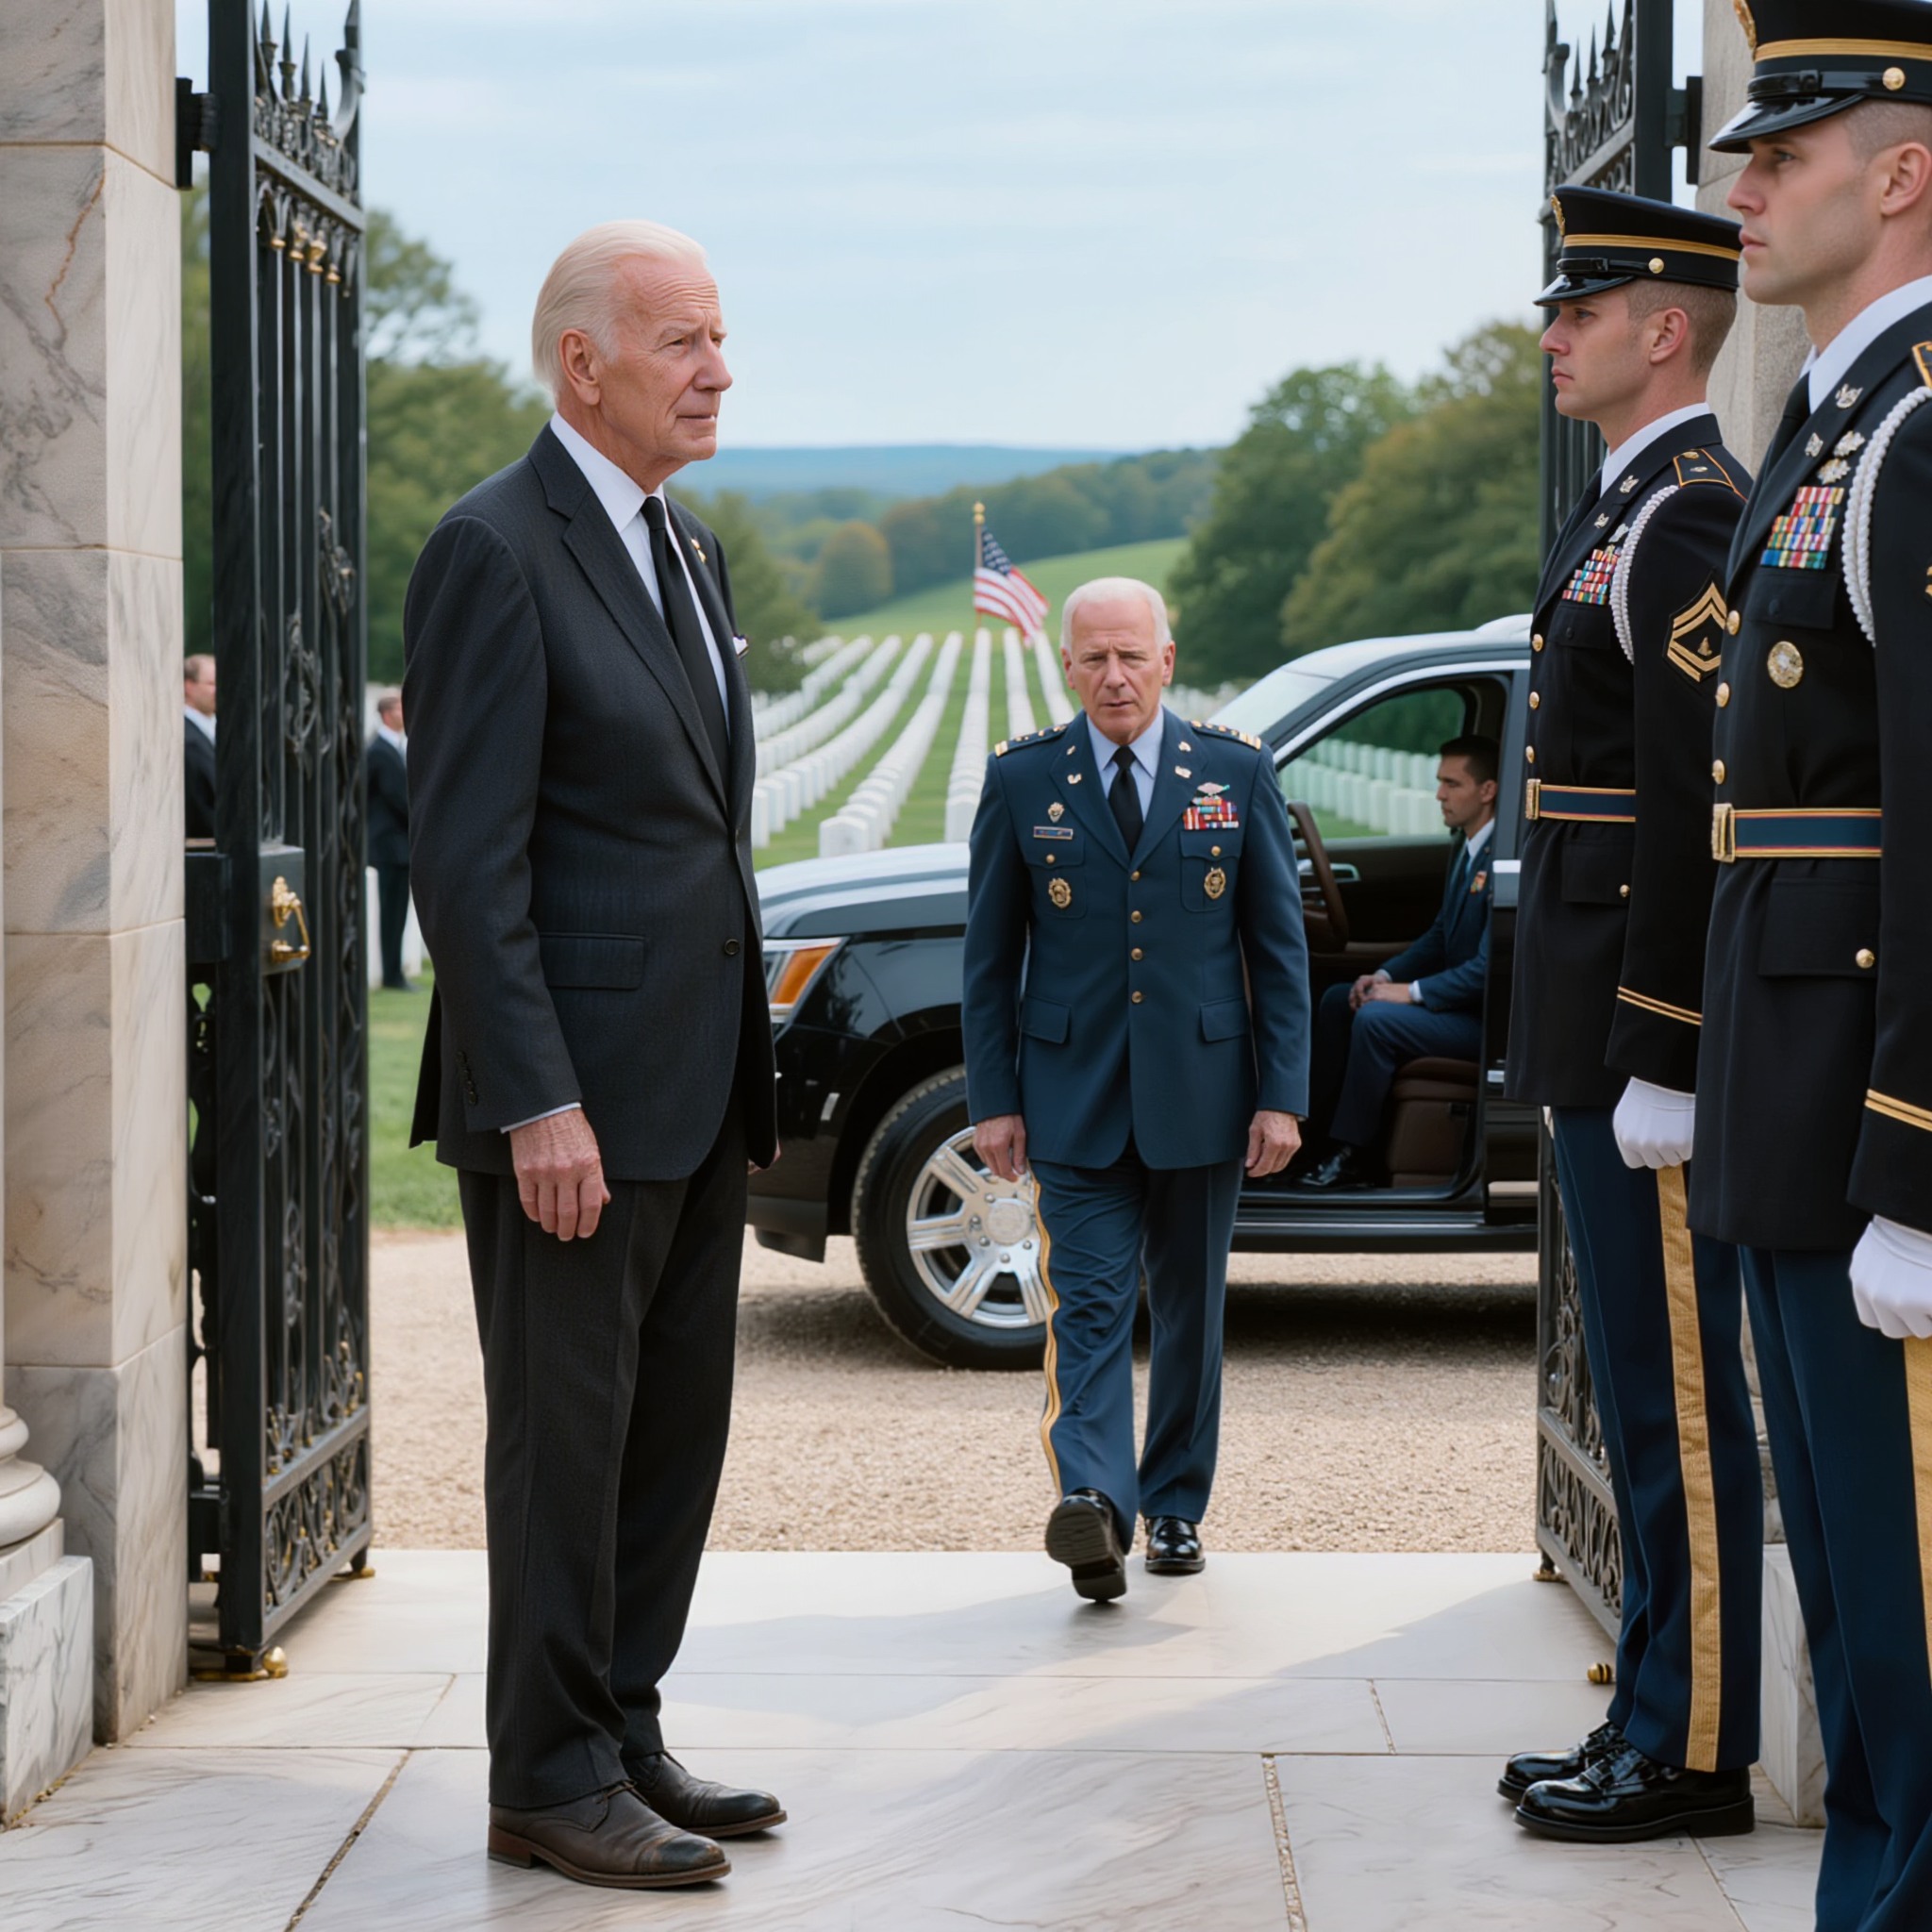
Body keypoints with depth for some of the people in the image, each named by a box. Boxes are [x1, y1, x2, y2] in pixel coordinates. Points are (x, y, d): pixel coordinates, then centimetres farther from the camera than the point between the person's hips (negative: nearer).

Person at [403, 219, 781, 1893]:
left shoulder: (689, 549, 15)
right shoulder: (495, 552, -12)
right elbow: (467, 857, -17)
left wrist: (743, 1071, 17)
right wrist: (538, 1101, -21)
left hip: (697, 1088, 9)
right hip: (577, 1095, -9)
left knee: (676, 1429, 13)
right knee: (566, 1436, -1)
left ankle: (626, 1739, 24)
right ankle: (552, 1779, 8)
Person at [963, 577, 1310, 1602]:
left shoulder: (1237, 771, 4)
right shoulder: (1021, 778, 3)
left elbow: (1278, 942, 5)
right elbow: (990, 952, 5)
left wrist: (1282, 1094, -1)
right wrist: (992, 1097, 0)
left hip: (1201, 1091, 1)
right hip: (1075, 1095, -1)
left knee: (1189, 1308, 10)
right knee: (1090, 1304, -12)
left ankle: (1174, 1505, 22)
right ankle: (1093, 1505, -25)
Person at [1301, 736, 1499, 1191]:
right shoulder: (1465, 846, 9)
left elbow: (1489, 967, -25)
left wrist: (1411, 992, -22)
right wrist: (1386, 975, 1)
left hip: (1487, 1017, -10)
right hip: (1457, 998, 10)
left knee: (1375, 1020, -26)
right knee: (1337, 1001, 7)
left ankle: (1352, 1156, -14)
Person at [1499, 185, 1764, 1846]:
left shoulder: (1688, 520, -14)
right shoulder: (1629, 513, 18)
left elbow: (1696, 807, -21)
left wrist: (1658, 1065, -22)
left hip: (1655, 1025, -11)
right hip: (1599, 1026, 11)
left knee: (1678, 1398, -4)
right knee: (1645, 1395, 14)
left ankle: (1696, 1755, 2)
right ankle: (1657, 1722, 22)